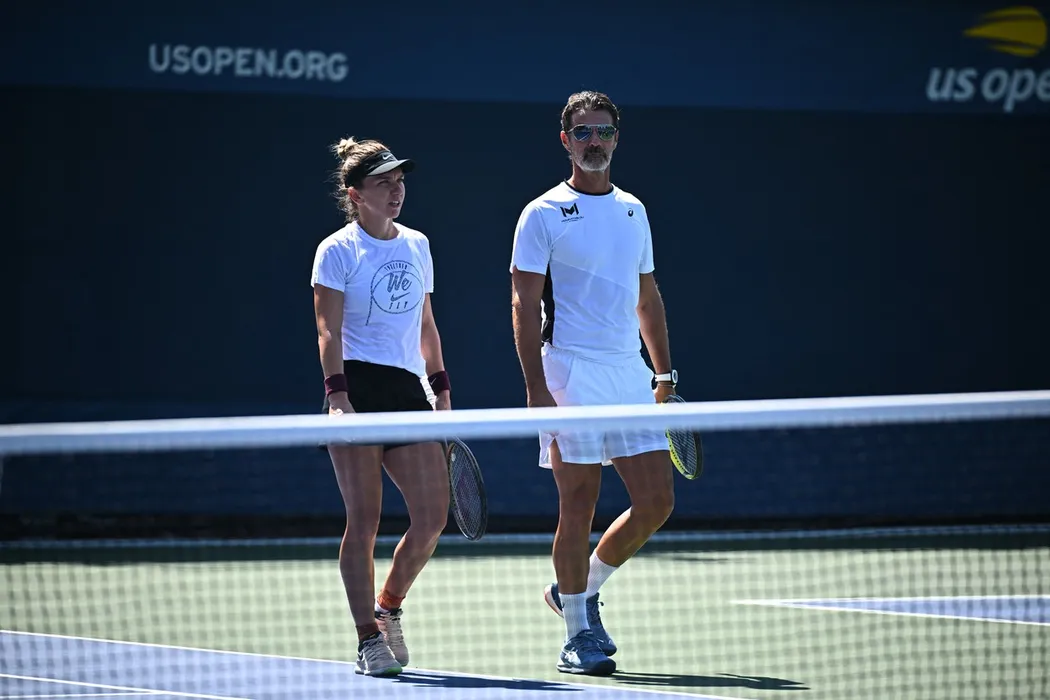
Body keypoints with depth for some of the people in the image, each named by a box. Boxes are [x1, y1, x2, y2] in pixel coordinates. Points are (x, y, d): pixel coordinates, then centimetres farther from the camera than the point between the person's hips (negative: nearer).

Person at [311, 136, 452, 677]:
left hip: (408, 390, 6)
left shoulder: (417, 246, 16)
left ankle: (388, 607, 21)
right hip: (359, 387, -5)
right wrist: (336, 393, -20)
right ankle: (369, 638, 0)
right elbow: (328, 331, -8)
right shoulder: (338, 251, -2)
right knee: (364, 519, -6)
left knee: (432, 517, -3)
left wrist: (441, 389, 18)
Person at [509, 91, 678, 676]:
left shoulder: (633, 211, 15)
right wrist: (536, 387, -15)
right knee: (579, 506, -4)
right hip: (571, 375, -6)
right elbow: (526, 305, -7)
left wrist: (665, 373, 15)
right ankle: (579, 633, 5)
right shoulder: (544, 214, -3)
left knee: (657, 501, 1)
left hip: (630, 375, 6)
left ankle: (581, 590, 20)